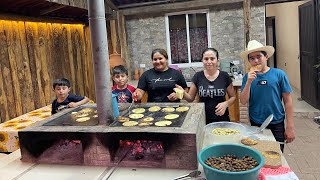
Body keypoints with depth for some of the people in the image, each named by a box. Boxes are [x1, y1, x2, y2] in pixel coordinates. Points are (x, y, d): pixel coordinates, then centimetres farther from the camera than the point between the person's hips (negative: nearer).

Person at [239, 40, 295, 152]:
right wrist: (249, 81, -19)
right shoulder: (247, 77, -1)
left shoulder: (279, 74, -6)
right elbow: (243, 101, -6)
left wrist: (290, 127, -5)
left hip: (277, 125, -1)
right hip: (255, 125, 1)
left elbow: (288, 101, -3)